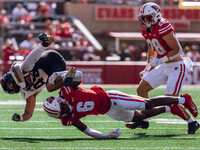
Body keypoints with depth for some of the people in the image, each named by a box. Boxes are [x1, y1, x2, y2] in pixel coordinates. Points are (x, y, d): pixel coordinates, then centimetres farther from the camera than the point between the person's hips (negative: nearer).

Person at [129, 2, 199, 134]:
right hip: (165, 67, 9)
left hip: (177, 67, -9)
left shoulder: (163, 28, -23)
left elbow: (177, 50, -20)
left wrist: (160, 60, -25)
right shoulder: (147, 31, 5)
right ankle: (144, 120, 18)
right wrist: (148, 68, 21)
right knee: (141, 89, 5)